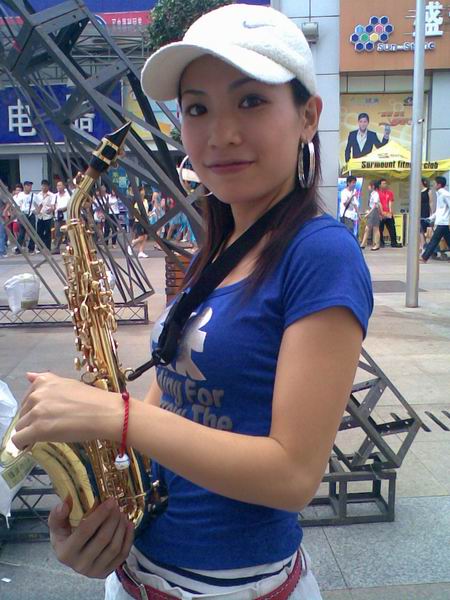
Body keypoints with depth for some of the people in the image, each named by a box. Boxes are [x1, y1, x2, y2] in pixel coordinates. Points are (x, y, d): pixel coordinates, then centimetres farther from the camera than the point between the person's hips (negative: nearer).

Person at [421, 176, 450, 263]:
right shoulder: (439, 194, 17)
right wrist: (432, 218, 18)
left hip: (443, 222, -9)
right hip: (440, 222, 9)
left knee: (434, 240, -6)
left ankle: (424, 258, -4)